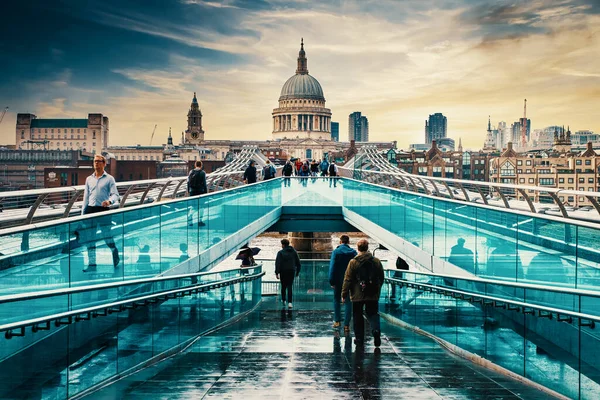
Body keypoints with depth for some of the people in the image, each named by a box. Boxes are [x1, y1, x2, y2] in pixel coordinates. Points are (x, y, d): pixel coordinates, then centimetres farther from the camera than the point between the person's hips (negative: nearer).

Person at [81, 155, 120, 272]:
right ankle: (92, 265, 10)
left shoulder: (109, 179, 3)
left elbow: (115, 194, -5)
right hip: (90, 210, 4)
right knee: (90, 239, 3)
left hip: (103, 210, -4)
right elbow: (86, 197, 17)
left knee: (107, 235, -2)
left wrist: (109, 201, -27)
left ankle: (115, 253, 28)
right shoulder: (89, 179, 15)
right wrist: (83, 213, 12)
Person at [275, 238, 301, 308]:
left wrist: (276, 273, -13)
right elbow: (298, 262, 7)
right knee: (289, 287, 3)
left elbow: (278, 263, -15)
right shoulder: (294, 251, 4)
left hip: (283, 272, -2)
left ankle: (283, 300, 30)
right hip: (291, 271, 2)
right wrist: (297, 271, 16)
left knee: (283, 286, 15)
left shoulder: (280, 252, -8)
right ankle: (289, 302, -10)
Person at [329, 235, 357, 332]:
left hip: (338, 280, -1)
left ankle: (337, 321, 16)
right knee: (348, 302, 4)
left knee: (336, 300, 17)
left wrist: (331, 281, -7)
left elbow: (332, 267, -10)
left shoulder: (336, 252, -7)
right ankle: (346, 325, 0)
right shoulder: (353, 252, 0)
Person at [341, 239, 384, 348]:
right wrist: (377, 289, 24)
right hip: (373, 295, 2)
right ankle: (376, 330, -16)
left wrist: (344, 294, -1)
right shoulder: (376, 261, 1)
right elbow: (381, 278, 9)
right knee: (373, 314, 11)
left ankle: (359, 339, 11)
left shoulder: (353, 262, -8)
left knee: (358, 317, 9)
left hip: (357, 295, -2)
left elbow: (347, 280, -7)